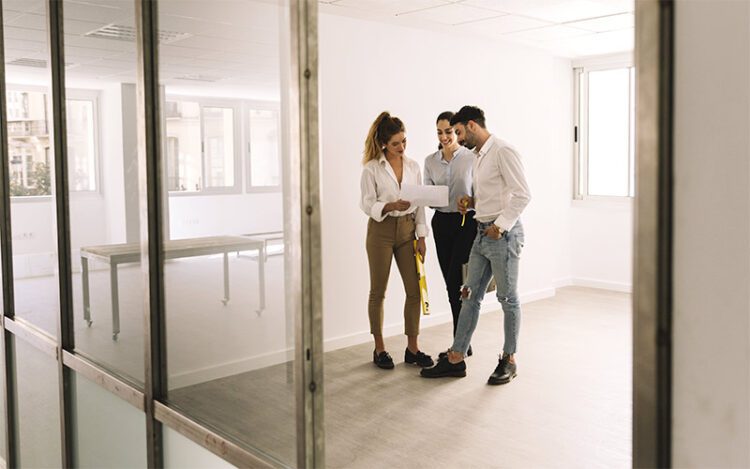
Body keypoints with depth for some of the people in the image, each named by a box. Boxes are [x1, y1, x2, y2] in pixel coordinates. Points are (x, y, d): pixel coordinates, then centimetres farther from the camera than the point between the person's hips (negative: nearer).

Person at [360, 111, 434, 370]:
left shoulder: (413, 166, 6)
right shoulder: (372, 169, -6)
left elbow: (420, 204, 8)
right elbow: (367, 204, -7)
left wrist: (421, 236, 2)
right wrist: (391, 206, -25)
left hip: (407, 229, 4)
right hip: (381, 231, -4)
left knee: (414, 289, 2)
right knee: (378, 291, 4)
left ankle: (412, 348, 13)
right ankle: (379, 348, 16)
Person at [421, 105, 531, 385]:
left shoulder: (503, 152, -12)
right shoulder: (479, 156, 17)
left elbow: (522, 194, -18)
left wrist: (501, 225, -21)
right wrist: (472, 202, 8)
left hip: (504, 234, -9)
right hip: (482, 233, 9)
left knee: (508, 298, 3)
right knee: (470, 296, 9)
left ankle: (509, 360, 17)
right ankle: (456, 358, 15)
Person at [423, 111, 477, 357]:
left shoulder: (472, 157, -5)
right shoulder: (430, 161, 8)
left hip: (467, 222, -5)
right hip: (441, 223, 5)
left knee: (456, 282, -12)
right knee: (452, 283, 8)